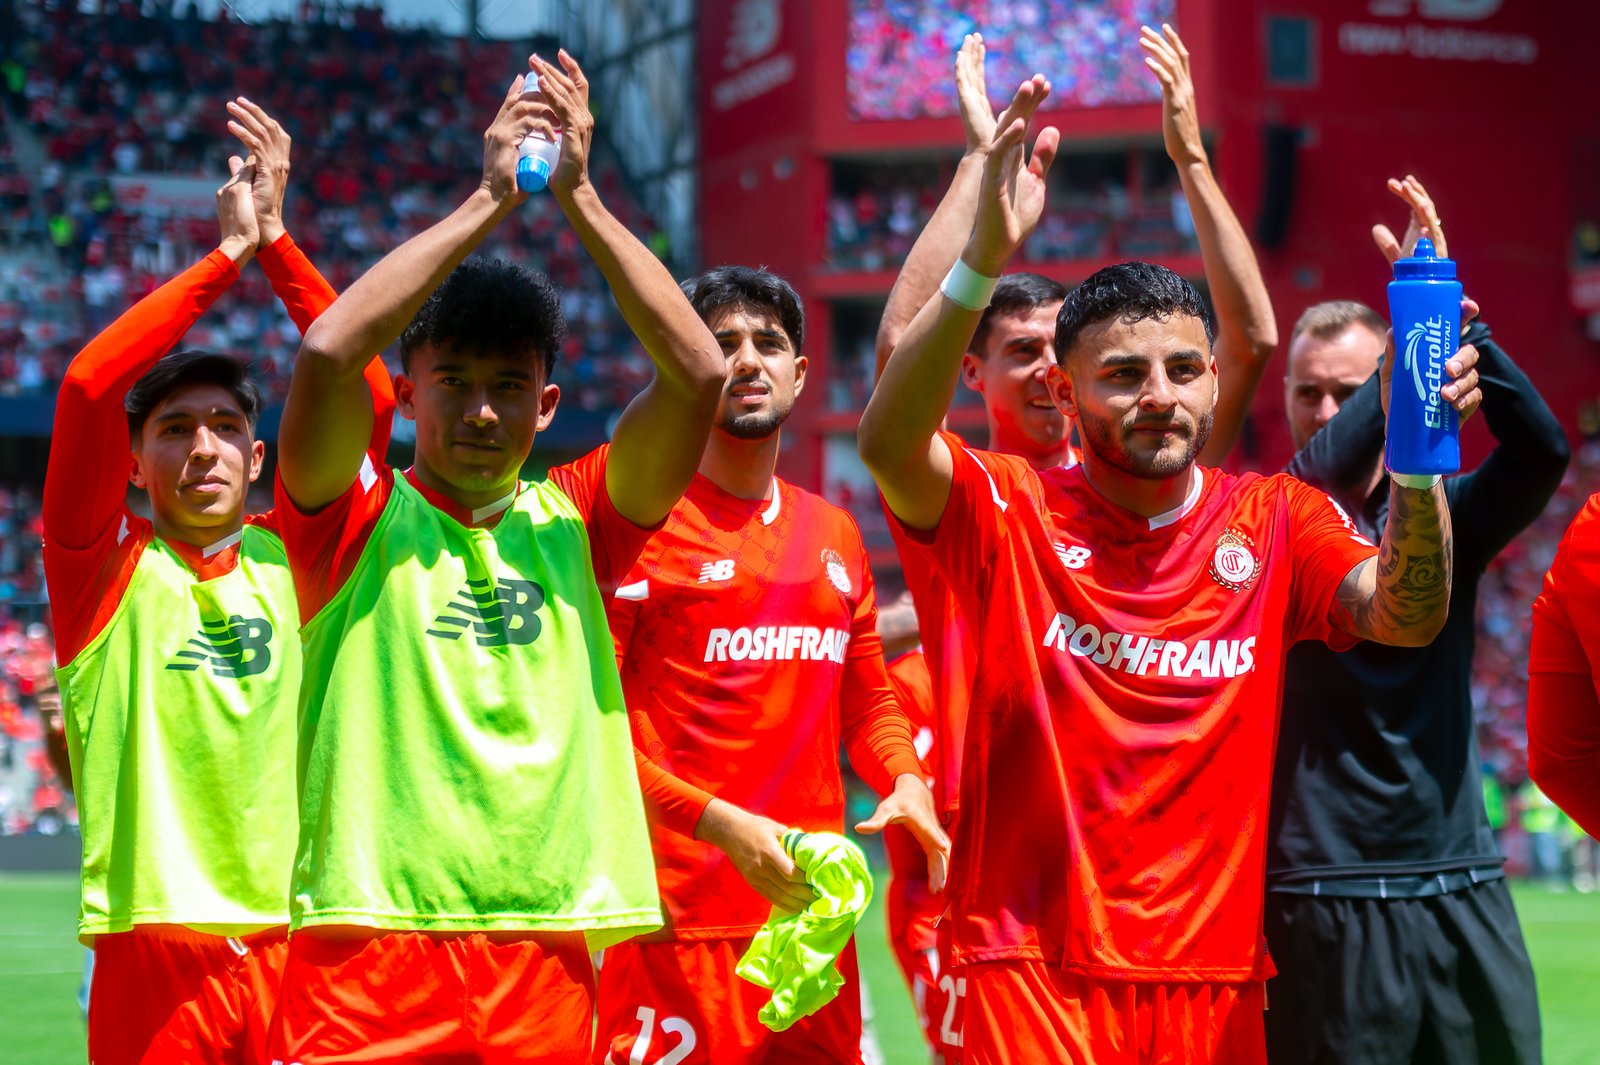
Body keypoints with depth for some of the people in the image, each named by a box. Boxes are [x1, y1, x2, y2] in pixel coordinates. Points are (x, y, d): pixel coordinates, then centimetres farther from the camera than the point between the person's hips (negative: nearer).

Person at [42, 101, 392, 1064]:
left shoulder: (292, 559, 10)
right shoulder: (106, 568, 3)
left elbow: (368, 397, 4)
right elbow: (89, 385, -10)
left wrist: (277, 241, 2)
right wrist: (229, 252, -4)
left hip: (296, 940, 2)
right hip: (156, 945, -2)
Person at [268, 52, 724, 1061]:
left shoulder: (573, 523, 12)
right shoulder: (358, 522, 4)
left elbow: (698, 371, -1)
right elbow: (328, 351, -14)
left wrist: (579, 194, -3)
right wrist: (490, 199, -9)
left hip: (546, 961, 3)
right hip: (371, 955, -3)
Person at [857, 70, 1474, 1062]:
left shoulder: (1275, 519, 6)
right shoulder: (1013, 511, -1)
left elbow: (1405, 617, -9)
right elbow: (890, 443, -21)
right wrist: (985, 262, -34)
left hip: (1214, 976, 3)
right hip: (1034, 971, -2)